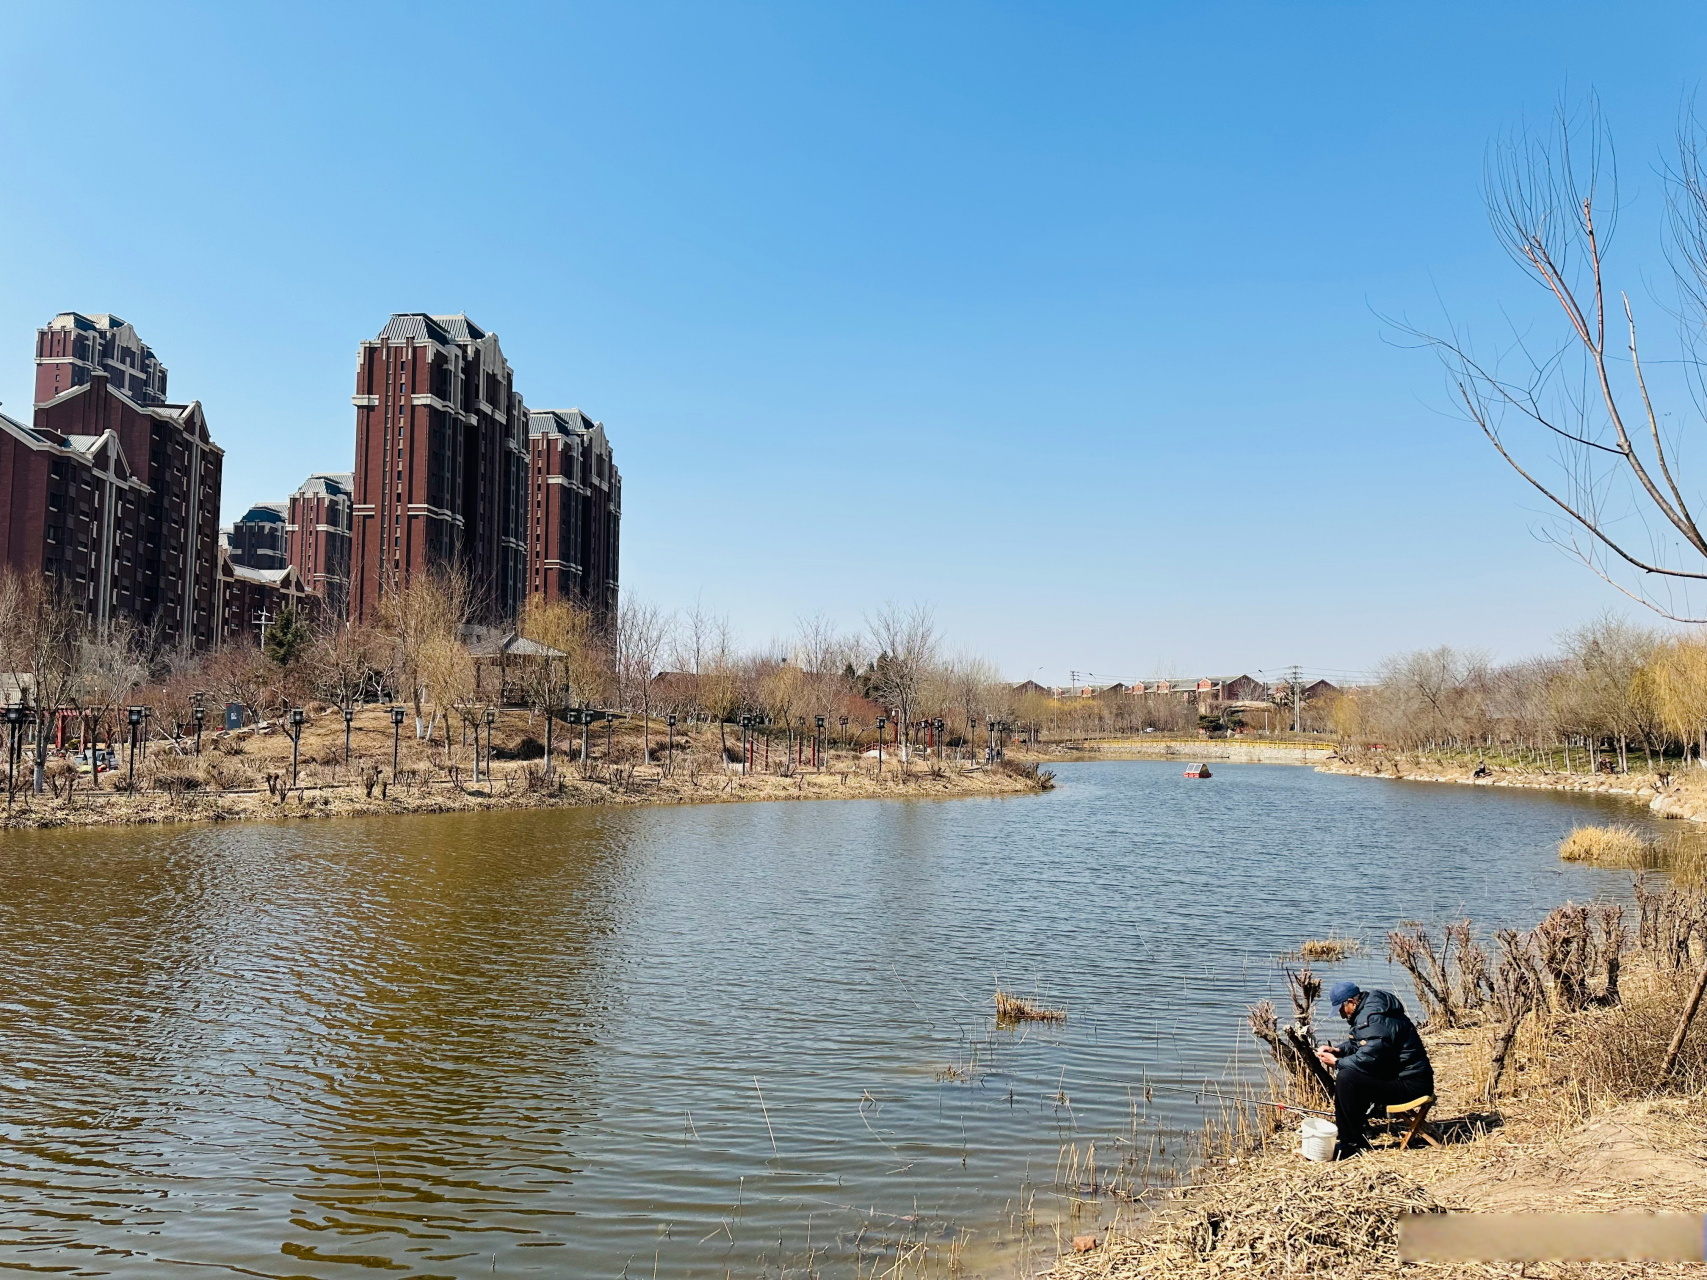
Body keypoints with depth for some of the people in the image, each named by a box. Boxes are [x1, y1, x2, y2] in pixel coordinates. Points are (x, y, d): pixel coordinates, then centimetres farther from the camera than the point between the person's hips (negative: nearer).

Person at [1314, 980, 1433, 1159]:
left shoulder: (1374, 1019, -21)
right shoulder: (1366, 1012, 12)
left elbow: (1369, 1058, -28)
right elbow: (1355, 1042, 26)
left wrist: (1337, 1062, -14)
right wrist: (1336, 1050, 7)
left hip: (1409, 1084, -11)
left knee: (1346, 1078, -23)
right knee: (1346, 1069, 18)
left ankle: (1351, 1143, -13)